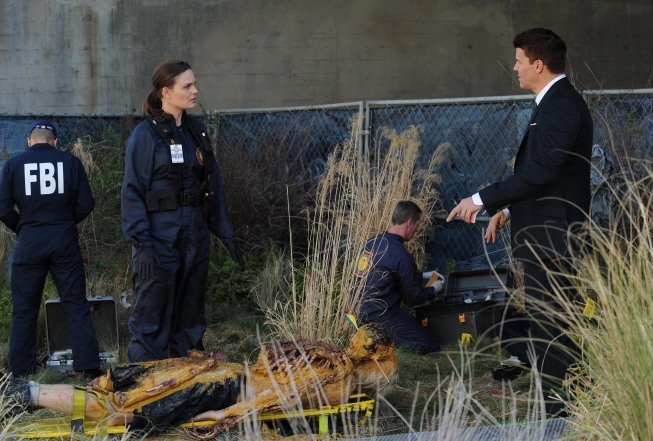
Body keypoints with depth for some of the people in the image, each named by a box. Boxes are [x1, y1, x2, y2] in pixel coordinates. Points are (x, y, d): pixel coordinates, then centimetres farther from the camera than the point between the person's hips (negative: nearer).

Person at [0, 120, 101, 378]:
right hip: (65, 242, 0)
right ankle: (88, 364, 4)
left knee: (24, 310, 9)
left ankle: (21, 371, 11)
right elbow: (85, 204, 0)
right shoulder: (70, 162, 0)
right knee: (76, 305, 6)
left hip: (29, 243, 0)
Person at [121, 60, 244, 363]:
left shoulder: (196, 131, 11)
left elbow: (214, 186, 16)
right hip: (159, 243, -7)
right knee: (152, 322, -4)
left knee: (190, 323, 13)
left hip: (195, 241, 7)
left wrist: (226, 234, 11)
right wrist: (142, 245, -19)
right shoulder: (146, 134, -9)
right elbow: (133, 192, -12)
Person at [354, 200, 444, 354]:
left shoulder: (372, 242, 8)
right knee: (431, 347, -7)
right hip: (381, 315, -9)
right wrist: (433, 290, 12)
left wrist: (423, 275, 27)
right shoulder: (402, 256, -19)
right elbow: (413, 298, -7)